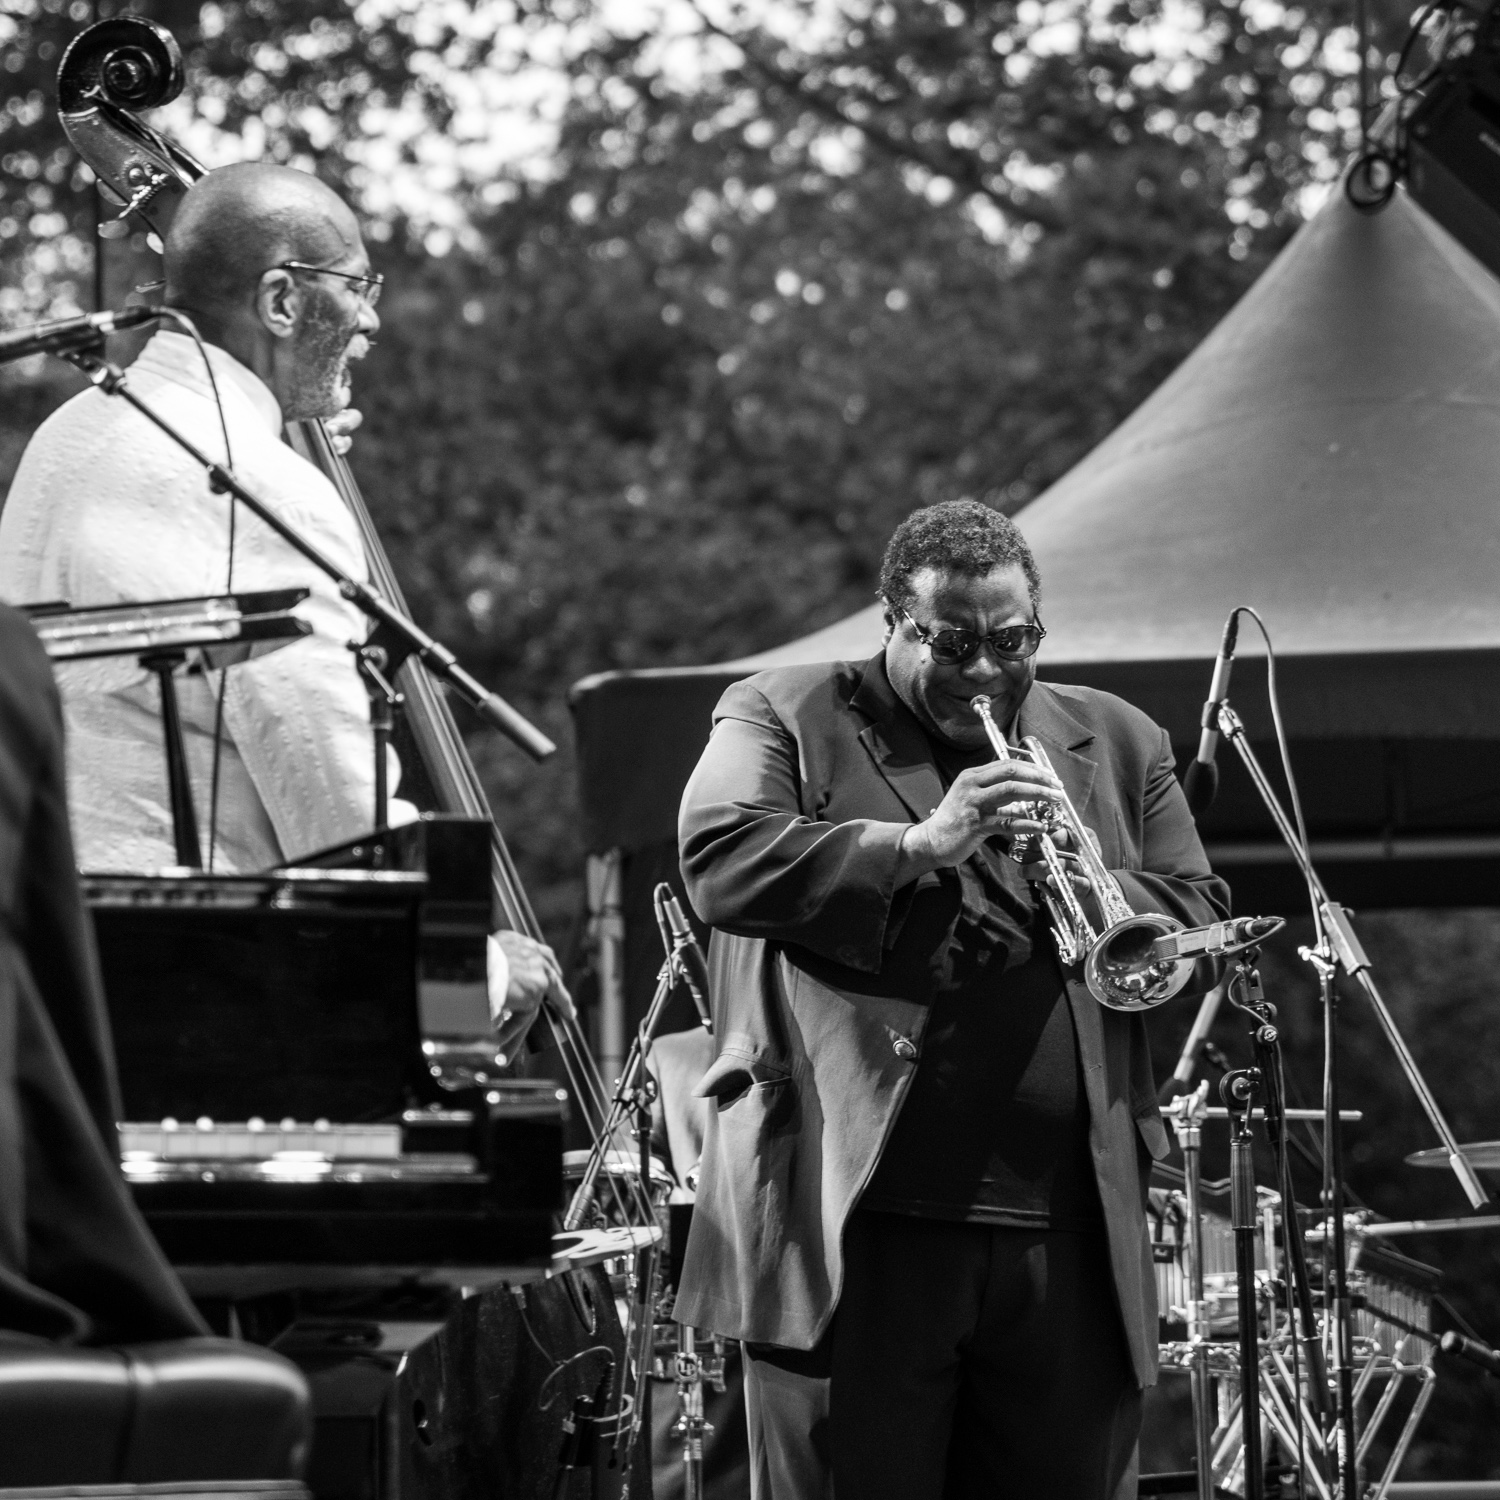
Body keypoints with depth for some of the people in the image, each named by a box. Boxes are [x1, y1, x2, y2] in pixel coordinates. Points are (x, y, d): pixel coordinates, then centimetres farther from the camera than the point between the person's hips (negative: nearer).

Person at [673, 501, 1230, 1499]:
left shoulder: (1120, 744, 19)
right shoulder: (783, 718, 8)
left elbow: (1203, 925, 13)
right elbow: (720, 864, -9)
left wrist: (1088, 884, -6)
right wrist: (919, 845, -15)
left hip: (1067, 1240, 3)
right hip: (857, 1228, -3)